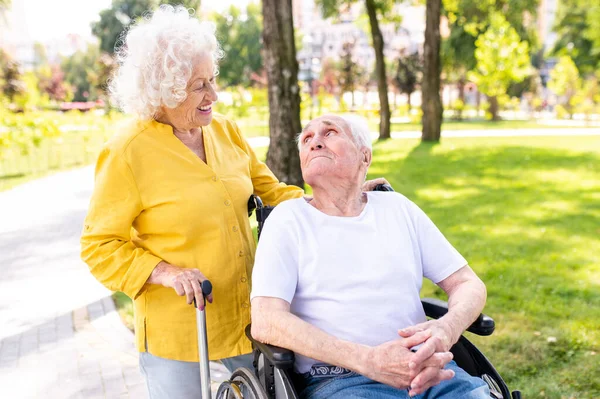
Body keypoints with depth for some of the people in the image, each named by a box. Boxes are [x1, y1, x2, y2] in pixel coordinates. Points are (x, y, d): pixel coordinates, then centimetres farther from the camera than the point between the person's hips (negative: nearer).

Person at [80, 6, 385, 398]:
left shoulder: (227, 132, 2)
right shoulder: (127, 153, -14)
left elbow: (271, 190, 9)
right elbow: (100, 247, -9)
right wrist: (165, 272, -22)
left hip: (245, 314, 5)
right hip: (177, 327, -5)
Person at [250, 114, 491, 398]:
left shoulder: (398, 207, 14)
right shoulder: (289, 218, 4)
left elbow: (468, 284, 14)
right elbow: (265, 322, -8)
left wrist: (446, 330, -10)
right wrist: (369, 360, -19)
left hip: (428, 371, 4)